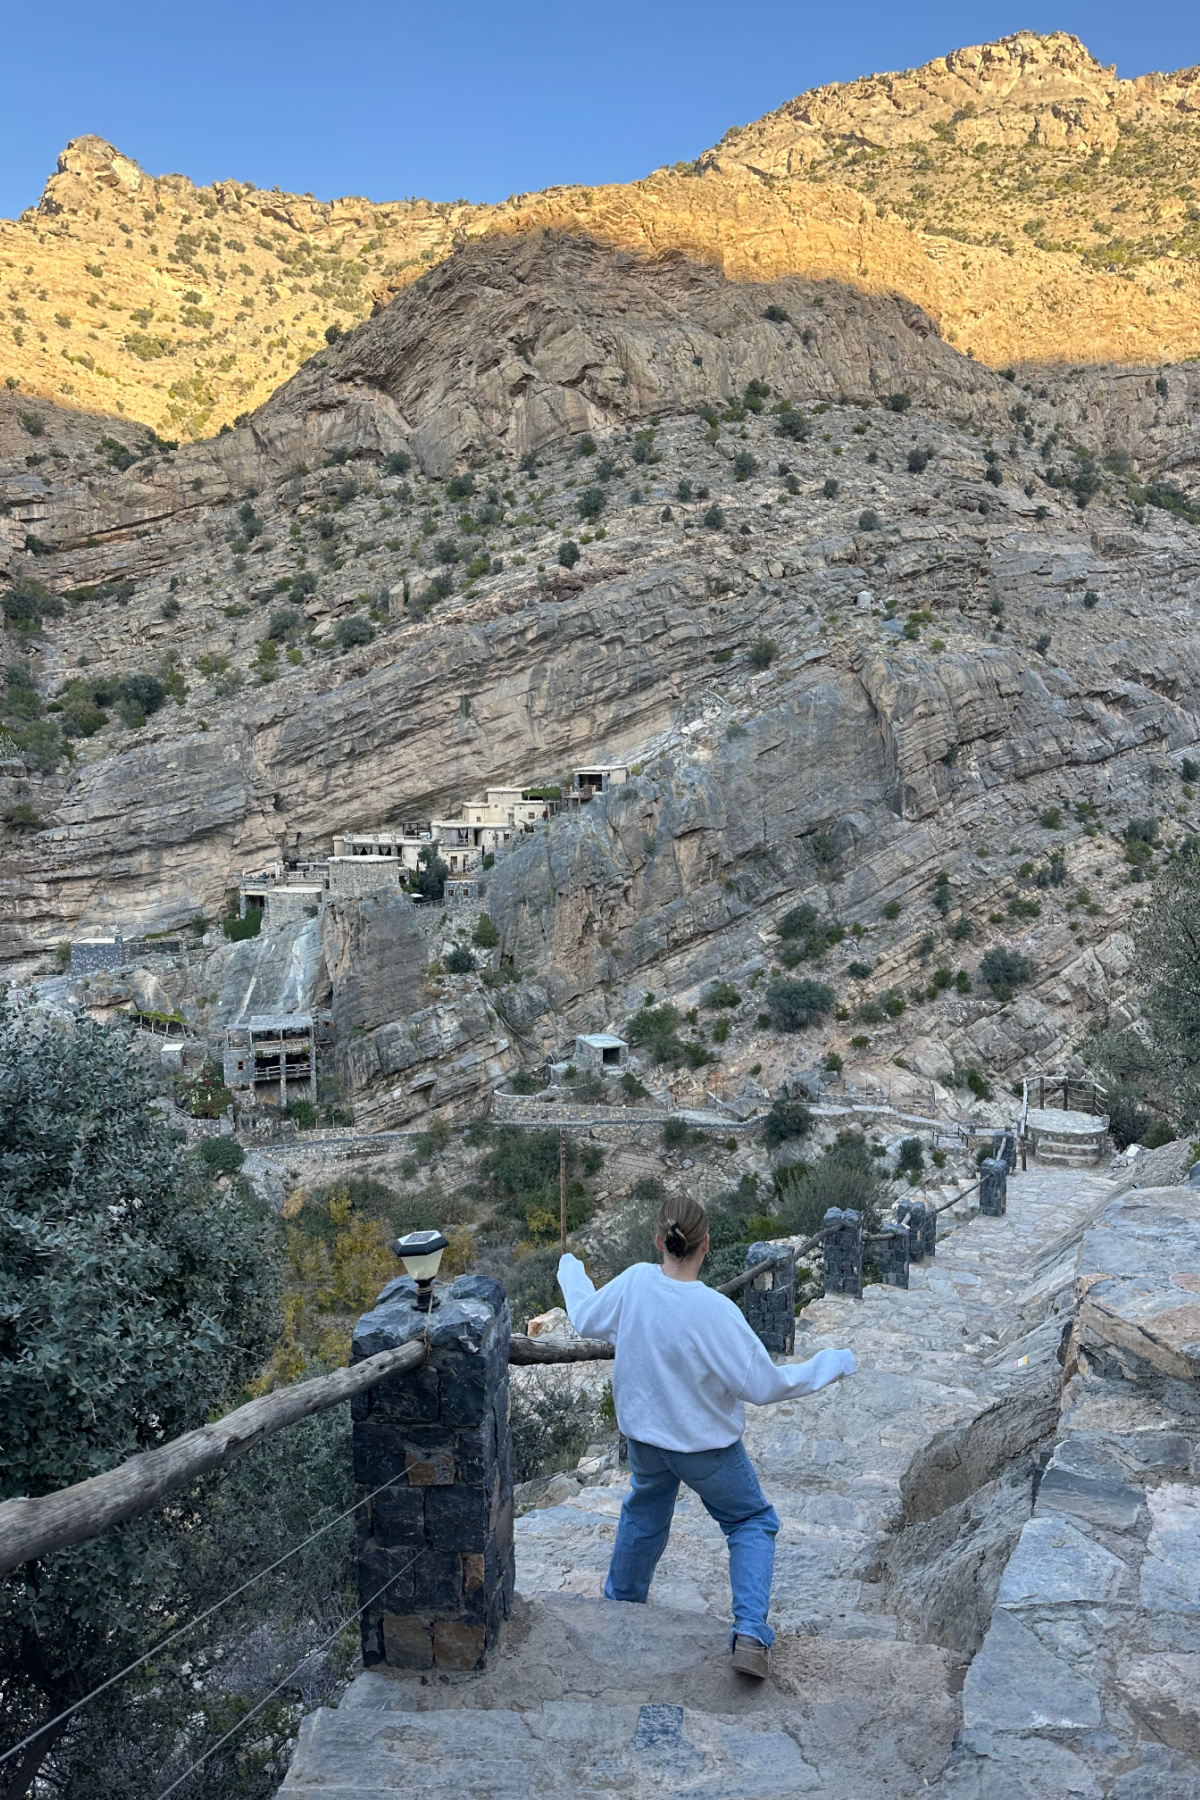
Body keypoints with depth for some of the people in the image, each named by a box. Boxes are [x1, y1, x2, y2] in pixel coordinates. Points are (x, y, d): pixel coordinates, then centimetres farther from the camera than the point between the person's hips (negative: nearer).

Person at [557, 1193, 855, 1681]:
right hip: (708, 1446, -4)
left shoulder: (635, 1282, -18)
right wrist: (829, 1364, -11)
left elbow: (587, 1320, 2)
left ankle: (621, 1604, 49)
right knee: (752, 1522, 18)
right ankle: (750, 1635, 5)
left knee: (644, 1515, 31)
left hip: (644, 1436, 4)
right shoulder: (715, 1311, -31)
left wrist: (571, 1272, 21)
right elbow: (763, 1386, -23)